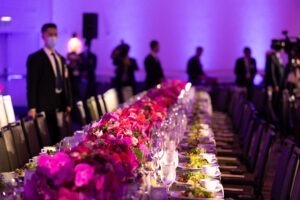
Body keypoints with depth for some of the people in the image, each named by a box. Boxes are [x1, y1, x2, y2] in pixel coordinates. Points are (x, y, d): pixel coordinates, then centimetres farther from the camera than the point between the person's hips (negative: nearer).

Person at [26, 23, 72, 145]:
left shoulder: (61, 59, 18)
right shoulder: (35, 58, -2)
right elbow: (32, 84, -7)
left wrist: (68, 104, 13)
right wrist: (32, 107, -14)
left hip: (61, 105, 6)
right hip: (46, 107, -6)